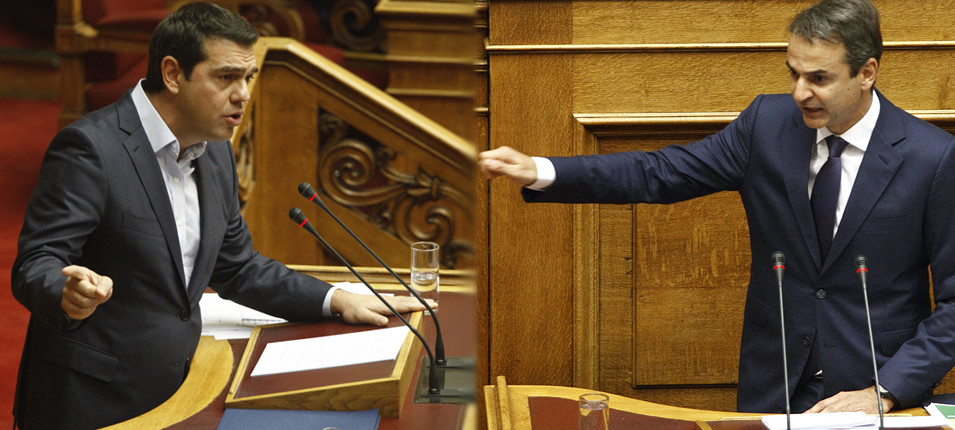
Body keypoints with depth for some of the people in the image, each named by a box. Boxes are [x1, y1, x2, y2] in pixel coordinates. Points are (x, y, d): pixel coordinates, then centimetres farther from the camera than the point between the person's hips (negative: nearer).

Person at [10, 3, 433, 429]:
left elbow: (236, 268, 18)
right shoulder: (89, 148, -16)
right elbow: (34, 265, -20)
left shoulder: (215, 154, 10)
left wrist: (337, 301, 9)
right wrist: (70, 297, -42)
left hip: (172, 394, 7)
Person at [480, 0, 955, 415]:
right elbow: (660, 173, -2)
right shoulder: (768, 122, -2)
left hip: (882, 400, -2)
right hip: (771, 389, 2)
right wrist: (538, 171, -13)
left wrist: (886, 392, -18)